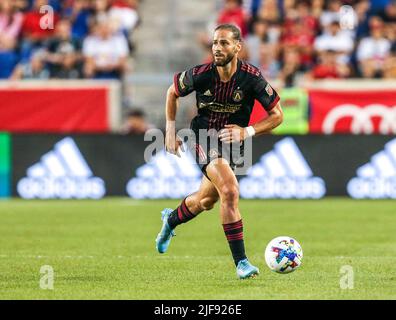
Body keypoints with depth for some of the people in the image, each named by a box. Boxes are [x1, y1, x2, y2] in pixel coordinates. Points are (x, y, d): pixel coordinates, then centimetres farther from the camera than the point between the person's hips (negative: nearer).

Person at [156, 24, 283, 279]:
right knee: (230, 190, -25)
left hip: (232, 143, 3)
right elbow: (172, 92, 4)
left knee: (206, 202, 20)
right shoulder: (201, 75, -18)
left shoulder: (252, 77, -18)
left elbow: (277, 115, -10)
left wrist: (247, 132, -23)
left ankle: (171, 219, 54)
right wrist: (171, 130, 1)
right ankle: (241, 262, -21)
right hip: (204, 137, -3)